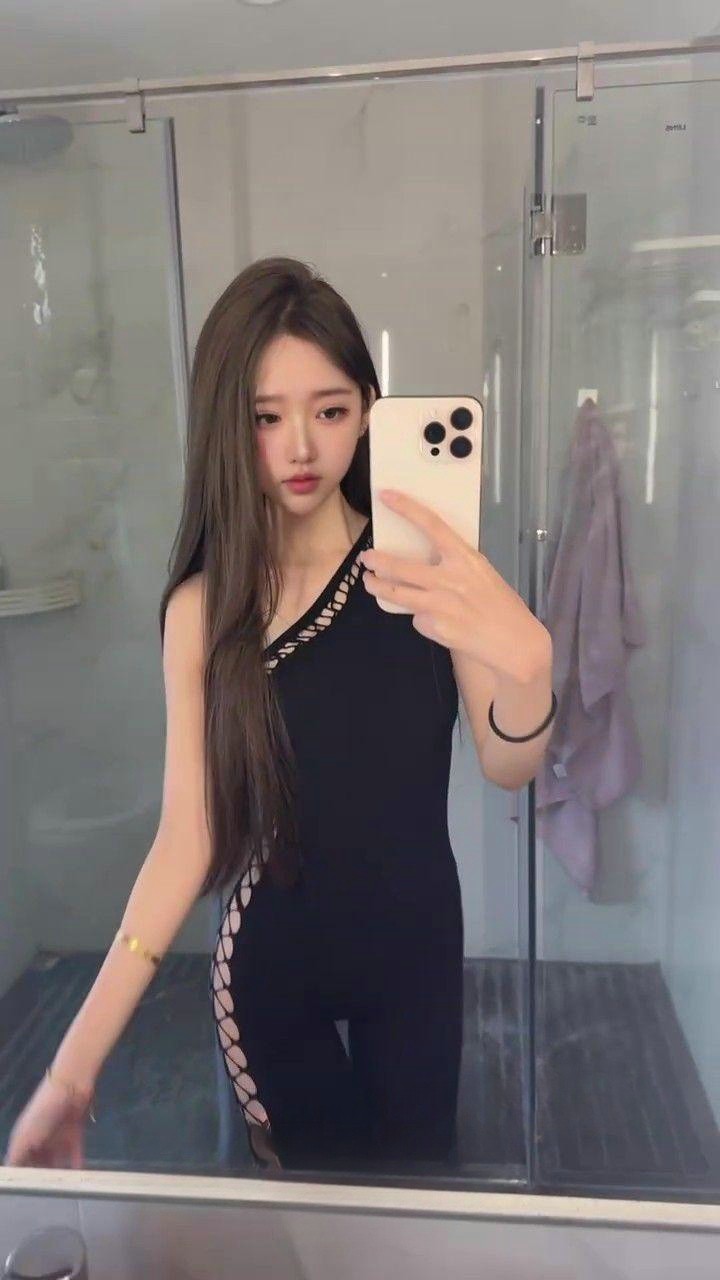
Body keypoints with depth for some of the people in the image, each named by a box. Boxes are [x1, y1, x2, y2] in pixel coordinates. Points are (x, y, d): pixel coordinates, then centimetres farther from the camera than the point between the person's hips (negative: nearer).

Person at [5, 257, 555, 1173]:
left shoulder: (424, 564, -13)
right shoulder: (202, 610, -11)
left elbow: (507, 770, -17)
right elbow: (187, 838, -11)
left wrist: (526, 667, -41)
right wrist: (74, 1065, -14)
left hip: (417, 942, 1)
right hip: (272, 964, 0)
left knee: (417, 1179, 20)